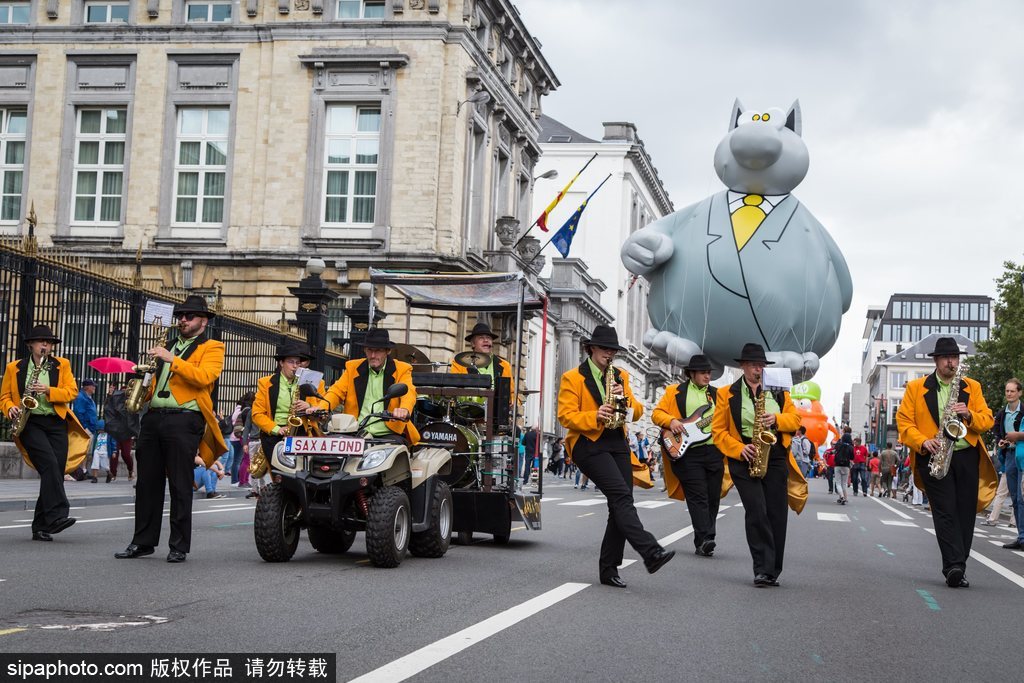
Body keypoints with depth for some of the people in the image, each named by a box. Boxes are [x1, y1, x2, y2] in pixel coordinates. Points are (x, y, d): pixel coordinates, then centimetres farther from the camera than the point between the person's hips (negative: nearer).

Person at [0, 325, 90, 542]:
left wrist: (48, 390, -13)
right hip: (30, 423, -3)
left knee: (55, 472, -2)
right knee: (49, 463, -25)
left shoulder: (62, 365, 12)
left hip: (57, 424, 3)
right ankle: (56, 515, -31)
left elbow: (72, 391, 3)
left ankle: (40, 527, 6)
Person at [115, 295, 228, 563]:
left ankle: (179, 546, 2)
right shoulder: (168, 346, 24)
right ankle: (143, 541, 13)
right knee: (147, 482, 6)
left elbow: (204, 377, -14)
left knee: (180, 485, -4)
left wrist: (171, 359, -16)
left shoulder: (211, 348, 4)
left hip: (184, 420, -6)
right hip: (153, 418, 6)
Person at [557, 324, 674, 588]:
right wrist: (595, 416, -22)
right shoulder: (573, 378, 1)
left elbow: (637, 412, 14)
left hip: (617, 444, 6)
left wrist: (625, 398, -7)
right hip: (588, 445, -6)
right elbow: (565, 415, -7)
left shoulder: (620, 376, 18)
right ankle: (651, 553, -32)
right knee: (621, 496, -22)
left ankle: (609, 569, 8)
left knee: (620, 506, 0)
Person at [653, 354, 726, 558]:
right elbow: (657, 413, 5)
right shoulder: (674, 392, 8)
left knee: (713, 499, 4)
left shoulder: (717, 394, 17)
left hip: (714, 451, 4)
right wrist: (671, 421, -13)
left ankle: (702, 542, 13)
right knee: (698, 497, -12)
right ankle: (704, 540, -18)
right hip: (687, 452, -4)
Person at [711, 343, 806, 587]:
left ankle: (772, 571, 10)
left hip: (776, 457, 3)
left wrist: (777, 419, -8)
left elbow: (795, 419, 14)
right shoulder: (727, 394, 5)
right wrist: (739, 449, -13)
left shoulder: (778, 391, 15)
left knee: (777, 514, 1)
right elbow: (718, 431, 2)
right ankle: (763, 569, -10)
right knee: (756, 512, -13)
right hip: (745, 459, -3)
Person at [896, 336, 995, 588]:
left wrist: (969, 415, -10)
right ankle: (955, 566, -19)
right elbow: (903, 421, 2)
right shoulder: (916, 387, 7)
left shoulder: (972, 387, 15)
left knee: (965, 513, 1)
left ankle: (955, 569, 9)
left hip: (967, 457, 3)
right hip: (933, 457, -3)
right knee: (945, 511, -12)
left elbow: (987, 421, 11)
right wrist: (923, 442, -13)